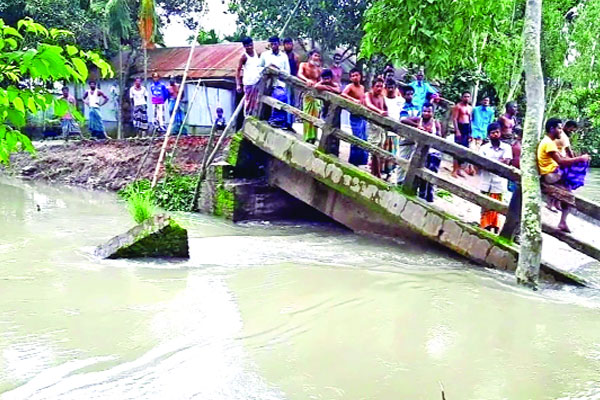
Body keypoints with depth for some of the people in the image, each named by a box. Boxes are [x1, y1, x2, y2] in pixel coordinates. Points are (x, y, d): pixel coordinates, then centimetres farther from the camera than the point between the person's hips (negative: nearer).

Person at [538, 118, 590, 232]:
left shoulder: (550, 141, 16)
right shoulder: (548, 142, -17)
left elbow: (561, 158, 13)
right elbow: (560, 161, -23)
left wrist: (578, 159, 0)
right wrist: (580, 159, -18)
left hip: (553, 172, 9)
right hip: (550, 175, -9)